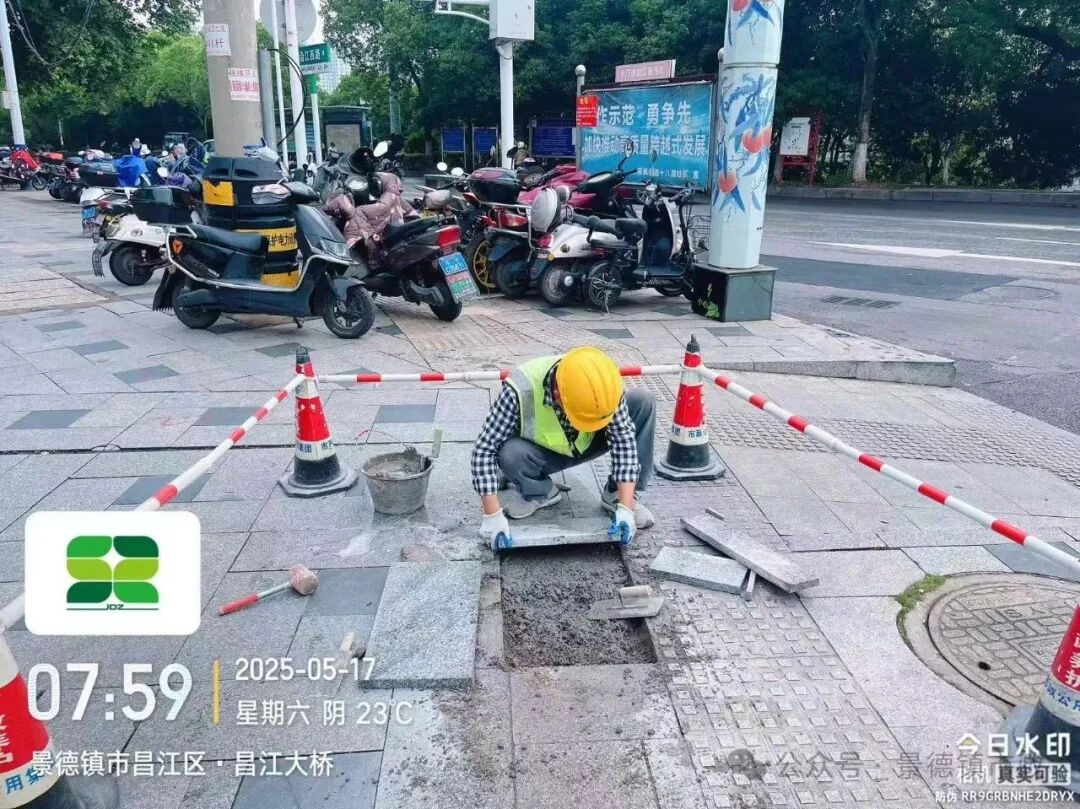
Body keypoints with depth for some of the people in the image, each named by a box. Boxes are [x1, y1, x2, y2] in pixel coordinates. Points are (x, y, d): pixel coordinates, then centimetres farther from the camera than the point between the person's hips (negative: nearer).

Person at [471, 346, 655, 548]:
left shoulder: (600, 384, -30)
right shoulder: (521, 391, -37)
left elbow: (624, 439, -26)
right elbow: (484, 449, -33)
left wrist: (625, 507, -32)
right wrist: (493, 515, -35)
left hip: (587, 445, 2)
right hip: (543, 454, -2)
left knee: (643, 402, -20)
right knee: (509, 454, -37)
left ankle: (616, 496, -7)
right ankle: (542, 492, -2)